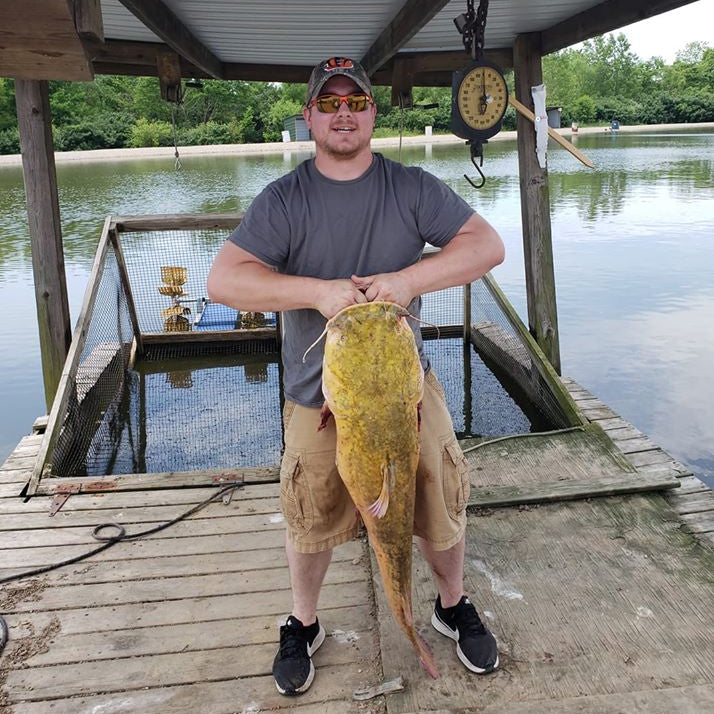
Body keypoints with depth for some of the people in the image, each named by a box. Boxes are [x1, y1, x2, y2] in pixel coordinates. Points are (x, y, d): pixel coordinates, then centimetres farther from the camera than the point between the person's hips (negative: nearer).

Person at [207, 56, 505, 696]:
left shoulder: (413, 188, 0)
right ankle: (304, 625, 38)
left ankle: (454, 607, 40)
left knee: (440, 506, 12)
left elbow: (487, 245, -7)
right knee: (311, 521, 11)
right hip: (317, 397, -1)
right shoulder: (282, 201, -5)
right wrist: (316, 290, -26)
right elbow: (223, 280, -13)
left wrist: (408, 279, -22)